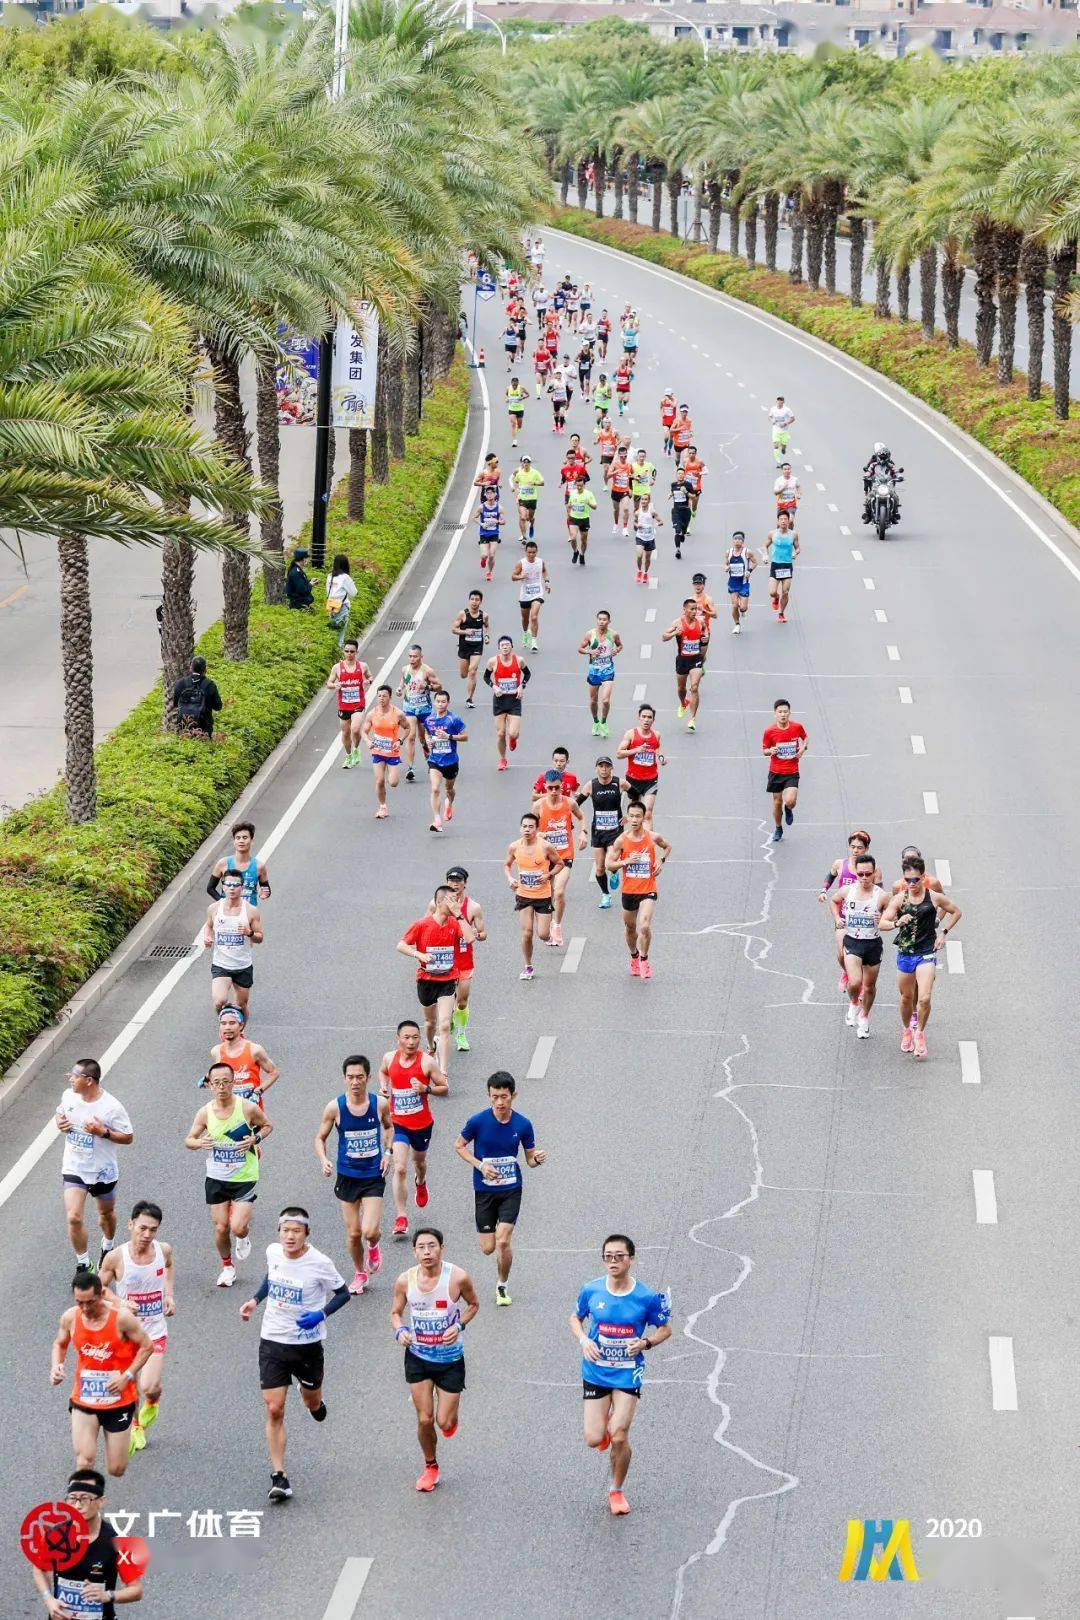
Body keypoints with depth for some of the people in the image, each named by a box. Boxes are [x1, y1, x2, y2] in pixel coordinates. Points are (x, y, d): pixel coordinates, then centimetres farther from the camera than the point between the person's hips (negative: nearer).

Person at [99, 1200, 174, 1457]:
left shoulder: (164, 1250, -9)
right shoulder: (115, 1257, -18)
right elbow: (101, 1287, -3)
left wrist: (170, 1295, 5)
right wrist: (121, 1303, -20)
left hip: (155, 1330, 1)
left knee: (149, 1387, -11)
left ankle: (152, 1402, 27)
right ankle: (135, 1426, 35)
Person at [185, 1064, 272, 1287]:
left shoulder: (248, 1108, -13)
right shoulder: (205, 1113, -6)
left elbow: (267, 1125, 6)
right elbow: (188, 1140, 5)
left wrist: (255, 1139, -14)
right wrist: (199, 1143, -19)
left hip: (244, 1178, -2)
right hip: (216, 1178, 2)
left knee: (238, 1227, -12)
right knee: (221, 1227, 6)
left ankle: (243, 1239, 26)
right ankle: (227, 1266, 30)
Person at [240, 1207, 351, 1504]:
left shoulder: (320, 1263, -17)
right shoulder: (272, 1252, -5)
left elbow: (343, 1293, -4)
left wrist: (321, 1315, -20)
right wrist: (255, 1300, 4)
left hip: (308, 1343, -2)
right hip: (273, 1341, 2)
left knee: (312, 1403, 18)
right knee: (274, 1409, -6)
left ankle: (316, 1402, 58)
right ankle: (278, 1477, 0)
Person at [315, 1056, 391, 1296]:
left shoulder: (380, 1104, -9)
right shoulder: (335, 1107, -12)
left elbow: (388, 1127, 14)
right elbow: (320, 1138, 0)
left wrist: (388, 1152, 0)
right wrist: (323, 1160, -18)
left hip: (373, 1176, -1)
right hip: (347, 1176, 1)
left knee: (370, 1231, -13)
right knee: (353, 1233, 7)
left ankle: (373, 1247, 25)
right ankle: (359, 1273, 34)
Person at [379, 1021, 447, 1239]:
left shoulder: (427, 1061, -15)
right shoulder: (389, 1058, -6)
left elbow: (445, 1089, -8)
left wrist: (426, 1089, -26)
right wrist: (383, 1086, -3)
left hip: (422, 1123, 0)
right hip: (398, 1123, 0)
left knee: (419, 1161, 25)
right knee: (400, 1169, -14)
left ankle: (421, 1182, 62)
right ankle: (400, 1218, -10)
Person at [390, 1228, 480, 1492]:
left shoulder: (458, 1278, -17)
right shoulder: (405, 1280, -11)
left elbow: (473, 1304, 2)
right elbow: (396, 1313, 5)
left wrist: (459, 1325, -16)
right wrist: (400, 1331, -17)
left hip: (450, 1359, -1)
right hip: (418, 1358, 2)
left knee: (444, 1422, 0)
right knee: (424, 1420, 3)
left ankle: (451, 1417, 38)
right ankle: (431, 1467, 28)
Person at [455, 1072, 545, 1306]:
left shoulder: (523, 1124, -7)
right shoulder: (478, 1121, -12)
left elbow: (530, 1159, 4)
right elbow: (459, 1145, 2)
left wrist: (537, 1159, -21)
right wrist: (480, 1165, -13)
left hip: (511, 1190, 0)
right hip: (484, 1190, 0)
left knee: (503, 1242, -14)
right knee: (488, 1248, 4)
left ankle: (502, 1286, 12)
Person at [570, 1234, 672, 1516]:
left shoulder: (646, 1297, -11)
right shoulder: (591, 1290, -7)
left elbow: (665, 1329, 3)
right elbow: (576, 1318, 11)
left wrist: (646, 1342, -17)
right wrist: (583, 1340, -9)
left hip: (628, 1374, -2)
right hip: (595, 1373, 2)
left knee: (619, 1438, -7)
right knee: (593, 1440, -2)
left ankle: (616, 1491, 17)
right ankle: (605, 1424, 36)